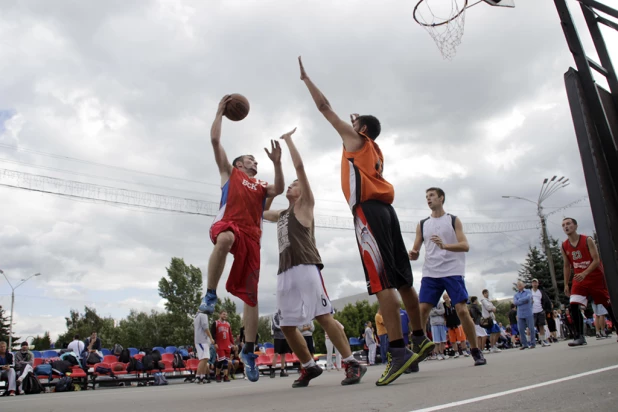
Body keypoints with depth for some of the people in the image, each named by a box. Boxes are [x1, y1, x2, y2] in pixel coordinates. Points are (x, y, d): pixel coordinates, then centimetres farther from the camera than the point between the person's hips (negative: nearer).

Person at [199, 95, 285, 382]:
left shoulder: (261, 186, 31)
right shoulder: (229, 172, 22)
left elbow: (279, 190, 10)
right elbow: (215, 140, 15)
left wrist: (277, 163, 4)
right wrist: (220, 111, 20)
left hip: (251, 235, 4)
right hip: (227, 224, -4)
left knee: (250, 294, 0)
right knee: (225, 239, -44)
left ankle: (248, 350, 7)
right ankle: (210, 294, -28)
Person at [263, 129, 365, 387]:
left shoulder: (305, 205, 8)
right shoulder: (281, 215, 27)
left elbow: (299, 166, 0)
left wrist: (288, 139, 8)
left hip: (305, 268, -8)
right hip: (285, 271, 8)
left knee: (323, 316, -14)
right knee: (286, 325, 6)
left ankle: (352, 364, -9)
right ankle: (309, 367, 19)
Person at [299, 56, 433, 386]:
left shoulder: (356, 139, 9)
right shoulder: (373, 150, 27)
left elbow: (325, 108, 12)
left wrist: (305, 78, 21)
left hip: (368, 210, -9)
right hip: (383, 209, 9)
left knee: (381, 281, -16)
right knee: (401, 278, 11)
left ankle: (398, 351, -21)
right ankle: (421, 339, 18)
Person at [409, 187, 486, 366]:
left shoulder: (454, 220, 5)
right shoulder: (422, 224, 13)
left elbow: (465, 246, -6)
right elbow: (416, 251, 11)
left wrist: (444, 245, -24)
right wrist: (412, 254, -14)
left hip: (453, 272, -2)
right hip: (430, 274, 3)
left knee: (462, 310, -8)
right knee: (422, 310, -8)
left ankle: (476, 351, 9)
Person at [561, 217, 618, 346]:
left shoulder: (587, 240, -11)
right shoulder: (564, 247, 1)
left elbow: (596, 260, -16)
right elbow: (567, 266, 10)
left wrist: (585, 273, -30)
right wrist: (566, 284, 6)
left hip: (596, 277, -2)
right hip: (579, 279, 3)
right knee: (573, 305, -16)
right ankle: (579, 337, -13)